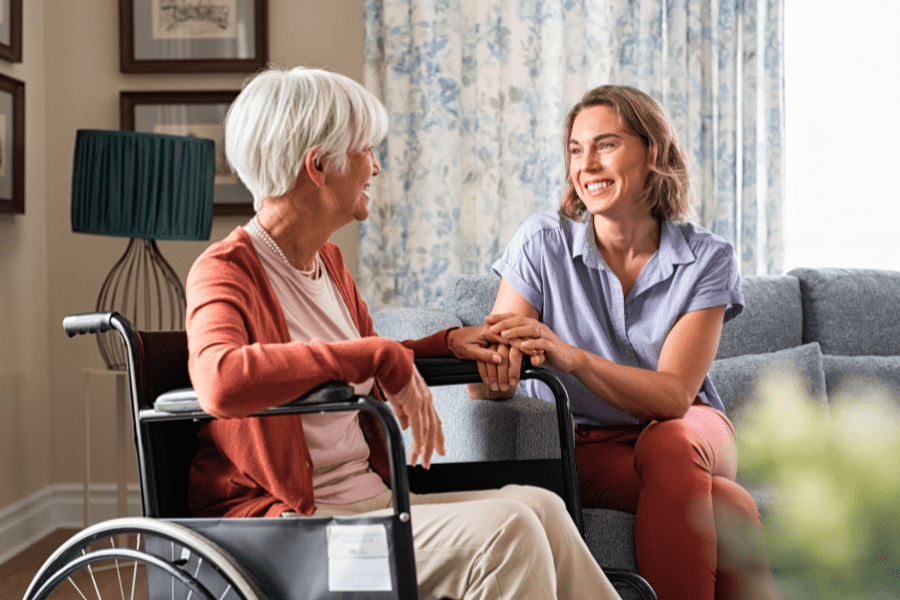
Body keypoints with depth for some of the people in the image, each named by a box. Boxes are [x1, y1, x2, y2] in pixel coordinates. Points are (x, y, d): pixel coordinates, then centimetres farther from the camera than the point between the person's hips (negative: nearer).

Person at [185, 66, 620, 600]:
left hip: (371, 499, 8)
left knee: (538, 506, -14)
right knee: (502, 531, -24)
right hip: (288, 518, -8)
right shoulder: (225, 271, -11)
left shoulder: (327, 261, 15)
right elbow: (222, 382, -35)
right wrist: (381, 356, -31)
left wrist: (446, 344, 14)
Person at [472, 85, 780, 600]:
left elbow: (675, 394, -20)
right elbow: (484, 387, -15)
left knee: (666, 445, -36)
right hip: (587, 447, -1)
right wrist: (498, 367, -41)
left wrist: (569, 356, -37)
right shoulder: (542, 243, -9)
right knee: (727, 509, -31)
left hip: (688, 431, 2)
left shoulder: (707, 258, -8)